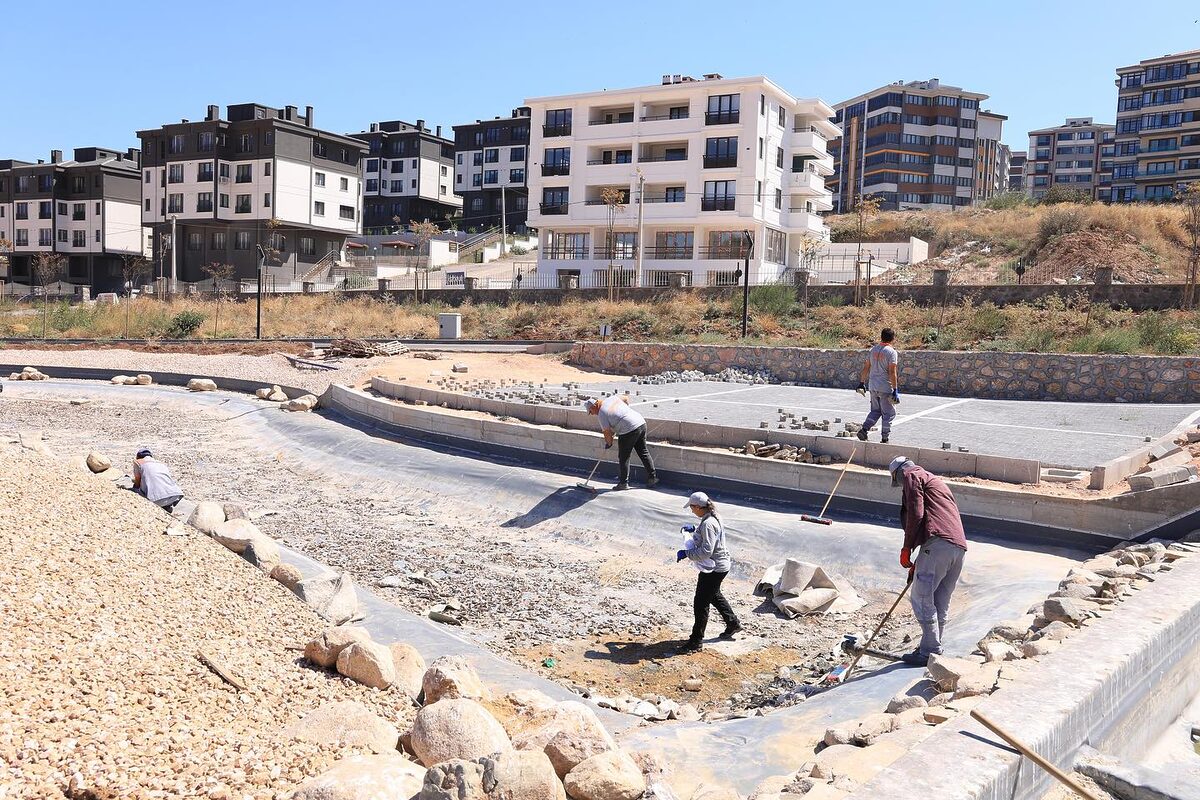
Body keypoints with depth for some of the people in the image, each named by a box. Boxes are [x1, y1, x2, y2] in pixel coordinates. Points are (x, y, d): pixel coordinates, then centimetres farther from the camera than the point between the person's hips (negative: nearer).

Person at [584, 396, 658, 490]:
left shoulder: (602, 413, -7)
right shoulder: (612, 398, 13)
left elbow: (607, 433, -6)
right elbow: (626, 399, 30)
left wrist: (608, 443, 12)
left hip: (629, 431, -8)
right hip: (641, 423, 8)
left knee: (623, 458, 5)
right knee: (644, 453, 17)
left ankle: (624, 483, 10)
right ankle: (652, 477, 21)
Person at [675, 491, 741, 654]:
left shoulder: (708, 524, -28)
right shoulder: (713, 517, 3)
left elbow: (706, 551, -31)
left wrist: (686, 553, -24)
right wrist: (694, 529, 13)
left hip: (714, 569, -11)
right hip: (718, 566, 11)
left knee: (701, 603, -2)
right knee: (714, 595, 30)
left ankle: (696, 641, 7)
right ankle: (733, 623, 47)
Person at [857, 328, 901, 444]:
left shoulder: (873, 350, 7)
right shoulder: (892, 352, -11)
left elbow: (866, 368, 10)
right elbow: (892, 373, -16)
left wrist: (862, 383, 18)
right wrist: (895, 390, -15)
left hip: (873, 386, 6)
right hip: (886, 388, -6)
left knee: (875, 411, 18)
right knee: (888, 413, 5)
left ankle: (864, 429, 2)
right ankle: (885, 438, 6)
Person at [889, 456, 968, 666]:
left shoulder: (912, 475, 8)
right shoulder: (933, 480, 35)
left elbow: (916, 513, -7)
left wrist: (906, 548, -2)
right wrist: (919, 563, 35)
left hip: (939, 543, -9)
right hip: (959, 546, 9)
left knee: (921, 598, -6)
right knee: (940, 604, 12)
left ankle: (930, 651, -6)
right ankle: (932, 649, 16)